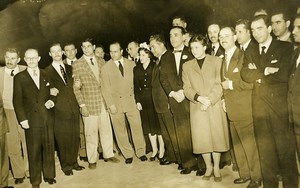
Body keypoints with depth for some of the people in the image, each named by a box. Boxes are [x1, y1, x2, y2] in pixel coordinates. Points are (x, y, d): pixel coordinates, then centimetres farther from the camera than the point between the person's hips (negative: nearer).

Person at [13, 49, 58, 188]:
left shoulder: (46, 75, 11)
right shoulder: (19, 77, 1)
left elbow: (52, 93, 17)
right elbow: (17, 100, -2)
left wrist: (52, 101, -5)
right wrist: (22, 119, -9)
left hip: (47, 118, 3)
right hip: (31, 120, -3)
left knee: (49, 148, 10)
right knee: (34, 151, 4)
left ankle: (49, 175, 26)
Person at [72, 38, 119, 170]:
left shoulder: (101, 62, 9)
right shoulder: (77, 65, -4)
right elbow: (76, 88, -5)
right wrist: (82, 105, -10)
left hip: (103, 102, 4)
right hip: (89, 104, -4)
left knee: (106, 130, 11)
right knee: (91, 133, 2)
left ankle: (108, 155, 27)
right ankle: (92, 160, 16)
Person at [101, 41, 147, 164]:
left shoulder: (131, 64, 5)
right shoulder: (105, 68, 0)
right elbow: (105, 88, -2)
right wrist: (110, 105, -9)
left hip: (131, 100, 1)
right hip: (115, 103, -1)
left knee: (137, 127, 3)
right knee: (120, 130, 6)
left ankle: (141, 152, 19)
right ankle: (128, 154, 20)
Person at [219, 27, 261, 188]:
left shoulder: (244, 55, -10)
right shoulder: (224, 59, 15)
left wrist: (232, 84, -15)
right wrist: (224, 100, 11)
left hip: (244, 110, -8)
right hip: (231, 110, 8)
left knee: (249, 143, 1)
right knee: (237, 144, 15)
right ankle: (244, 174, 29)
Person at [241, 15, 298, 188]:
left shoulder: (286, 47, 1)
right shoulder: (249, 54, 15)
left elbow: (284, 75, -13)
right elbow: (245, 75, -1)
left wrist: (258, 74, -4)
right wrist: (266, 71, -11)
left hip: (281, 107, -4)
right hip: (259, 108, 4)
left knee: (286, 149, 1)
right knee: (265, 151, 10)